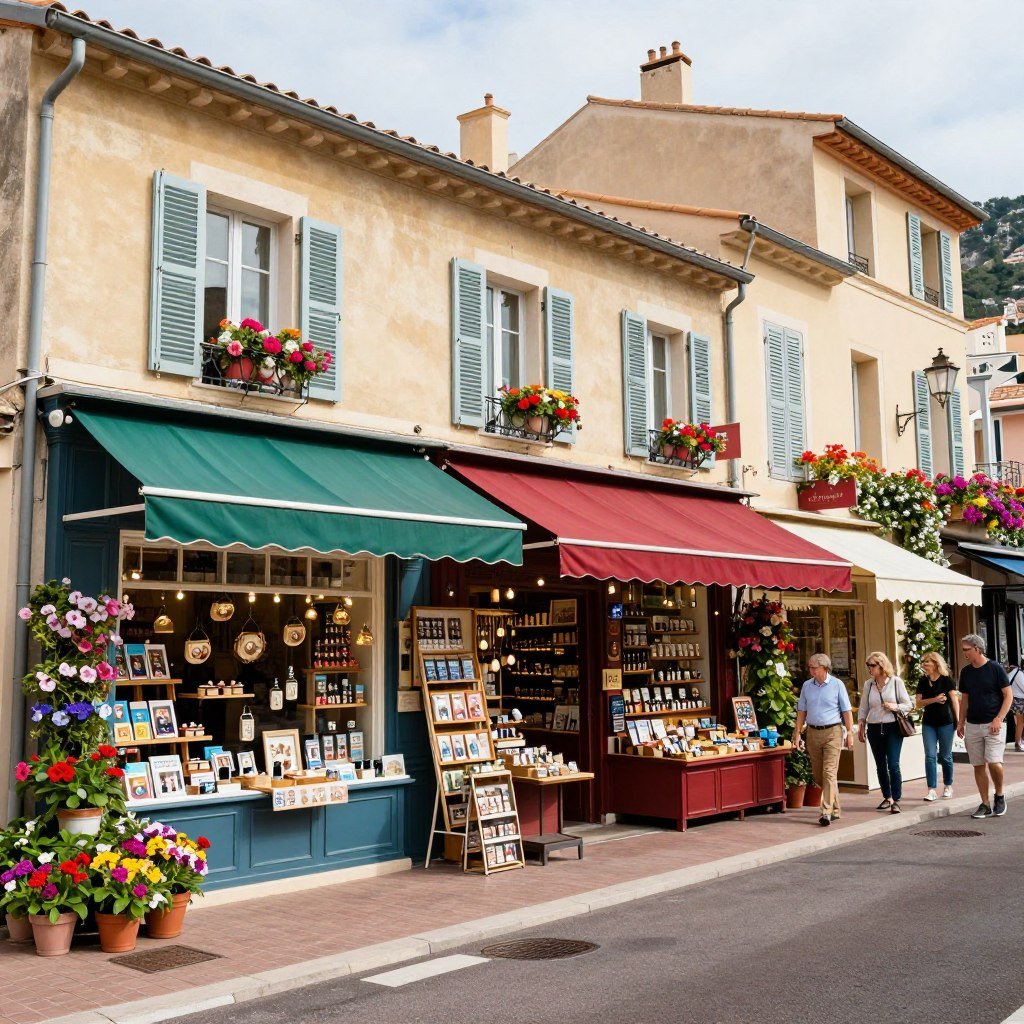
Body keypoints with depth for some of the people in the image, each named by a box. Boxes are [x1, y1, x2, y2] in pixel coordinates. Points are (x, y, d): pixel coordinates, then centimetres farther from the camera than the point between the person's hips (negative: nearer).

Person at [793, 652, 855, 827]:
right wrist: (797, 733, 5)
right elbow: (801, 711, 12)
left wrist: (850, 733, -6)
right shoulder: (806, 686, 8)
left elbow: (846, 710, -1)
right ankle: (836, 808, 23)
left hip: (832, 732, -5)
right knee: (817, 775, 9)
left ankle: (827, 812, -15)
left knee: (829, 772, -13)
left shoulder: (837, 684, -2)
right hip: (812, 732, 5)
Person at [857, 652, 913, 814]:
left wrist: (896, 707, -15)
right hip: (874, 729, 4)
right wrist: (860, 725, 6)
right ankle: (887, 797, 22)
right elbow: (863, 708, 13)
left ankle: (896, 800, -7)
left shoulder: (896, 682, -2)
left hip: (893, 728, -4)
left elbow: (908, 704, 3)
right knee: (880, 765, 9)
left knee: (893, 764, -10)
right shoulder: (868, 684, 7)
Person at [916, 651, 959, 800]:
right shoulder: (923, 681, 6)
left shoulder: (946, 680, -5)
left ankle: (948, 786, 22)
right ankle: (932, 789, -3)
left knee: (945, 756, 6)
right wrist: (934, 699, -12)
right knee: (930, 756, -3)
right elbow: (919, 703, 3)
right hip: (928, 723, 3)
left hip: (946, 722, -3)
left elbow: (955, 701, -6)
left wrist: (958, 720, -11)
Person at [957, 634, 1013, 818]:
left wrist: (999, 719, -15)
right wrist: (960, 723, 10)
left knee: (994, 762, -16)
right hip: (972, 725, 5)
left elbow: (1008, 695, -6)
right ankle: (985, 805, 12)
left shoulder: (995, 668, -7)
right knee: (978, 766, 4)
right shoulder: (966, 672, 8)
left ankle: (999, 796, 9)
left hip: (993, 725, -5)